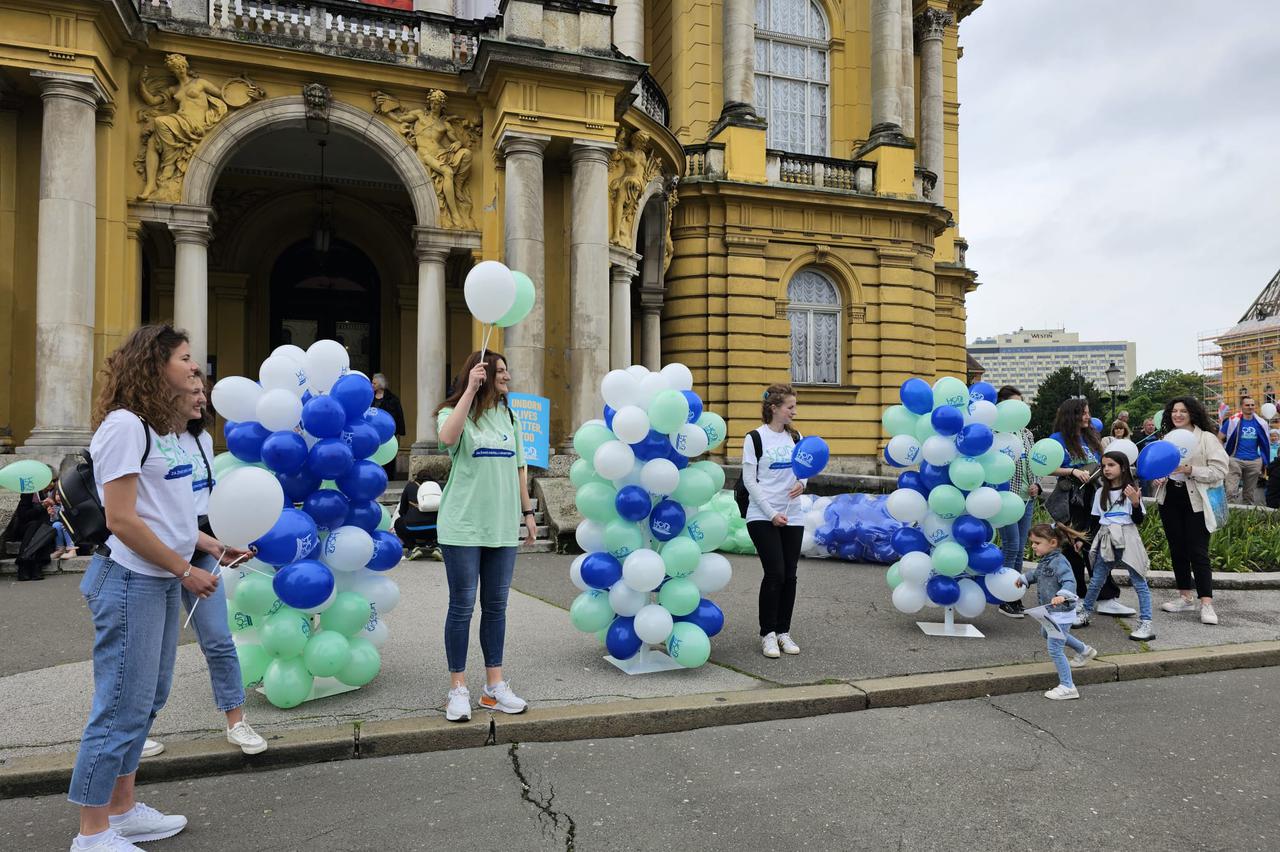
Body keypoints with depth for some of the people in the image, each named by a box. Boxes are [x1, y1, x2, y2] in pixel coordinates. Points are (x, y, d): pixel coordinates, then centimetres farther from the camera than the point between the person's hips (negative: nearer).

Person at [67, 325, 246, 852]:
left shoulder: (160, 427, 13)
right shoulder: (124, 424, -15)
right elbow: (121, 520, -19)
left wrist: (210, 544, 8)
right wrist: (184, 570, -14)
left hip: (162, 580, 9)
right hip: (130, 580, -9)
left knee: (147, 700, 17)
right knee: (123, 707, -1)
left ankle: (121, 810, 30)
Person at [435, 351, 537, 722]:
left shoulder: (508, 417, 12)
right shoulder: (454, 412, -4)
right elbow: (447, 437, -28)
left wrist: (528, 512, 13)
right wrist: (471, 389, -26)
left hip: (502, 528, 5)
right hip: (463, 527, -5)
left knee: (496, 607, 11)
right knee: (462, 607, 2)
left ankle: (495, 685, 21)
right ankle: (458, 689, 14)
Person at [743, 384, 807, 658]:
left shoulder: (795, 437, 9)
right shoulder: (755, 437, -6)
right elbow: (750, 481, -7)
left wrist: (801, 483, -10)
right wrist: (771, 513, -12)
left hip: (792, 517, 5)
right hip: (763, 517, -5)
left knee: (789, 575, 5)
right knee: (774, 574, -8)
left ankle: (783, 632, 18)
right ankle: (768, 634, 6)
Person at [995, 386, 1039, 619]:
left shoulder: (1027, 433, 13)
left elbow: (1033, 465, 19)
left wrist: (1036, 486, 4)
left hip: (1027, 499, 7)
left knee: (1019, 550, 9)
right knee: (1011, 547, -7)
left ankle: (1015, 597, 18)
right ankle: (1005, 601, 1)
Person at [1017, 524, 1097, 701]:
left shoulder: (1058, 561, -25)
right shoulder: (1044, 560, 4)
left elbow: (1069, 582, -37)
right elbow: (1037, 573, 26)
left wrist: (1062, 595, -55)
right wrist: (1024, 578, 40)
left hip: (1061, 612, -11)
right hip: (1050, 611, 11)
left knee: (1055, 649, -8)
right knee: (1046, 634, 34)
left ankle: (1067, 687, 3)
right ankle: (1084, 651, 52)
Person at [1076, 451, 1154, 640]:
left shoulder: (1131, 490, -1)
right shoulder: (1101, 492, 11)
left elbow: (1138, 521, -4)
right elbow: (1096, 520, 16)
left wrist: (1135, 503, -20)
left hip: (1126, 539, -4)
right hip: (1105, 540, 4)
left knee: (1139, 582, -4)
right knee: (1095, 580, 8)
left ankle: (1145, 624, -3)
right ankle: (1086, 613, 24)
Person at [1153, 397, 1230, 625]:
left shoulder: (1206, 438, -6)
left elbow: (1220, 471, -11)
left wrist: (1191, 470, -21)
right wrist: (1158, 476, 3)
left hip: (1195, 502, -5)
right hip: (1170, 500, 5)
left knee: (1198, 552, -7)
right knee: (1177, 550, 11)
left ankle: (1206, 603, -4)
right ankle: (1186, 597, 21)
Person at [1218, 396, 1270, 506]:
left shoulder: (1260, 423, 5)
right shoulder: (1233, 421, -6)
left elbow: (1266, 443, 17)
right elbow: (1220, 438, 0)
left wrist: (1264, 461, 15)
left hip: (1254, 461, 4)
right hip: (1235, 460, -4)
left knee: (1250, 493, 13)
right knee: (1231, 491, -14)